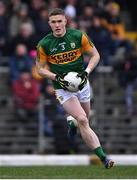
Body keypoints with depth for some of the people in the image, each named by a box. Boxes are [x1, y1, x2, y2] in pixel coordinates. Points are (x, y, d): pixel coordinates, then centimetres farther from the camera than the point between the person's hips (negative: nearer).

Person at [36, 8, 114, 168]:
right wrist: (56, 77, -16)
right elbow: (40, 68, 1)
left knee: (84, 119, 18)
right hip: (63, 88, -3)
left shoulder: (78, 36, -8)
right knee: (82, 120, -20)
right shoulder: (44, 44, -9)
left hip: (82, 84, 3)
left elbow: (95, 55, 0)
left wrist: (86, 72, -15)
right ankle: (103, 158, -24)